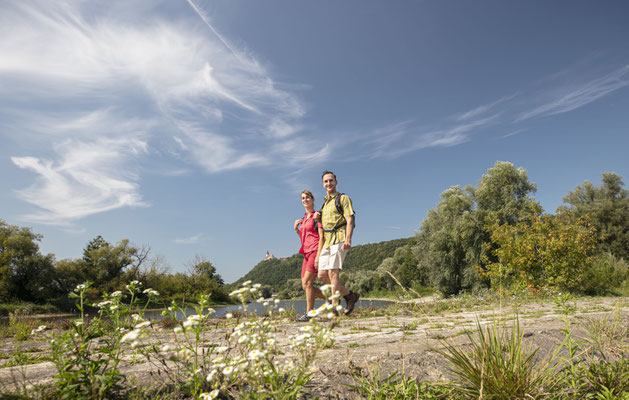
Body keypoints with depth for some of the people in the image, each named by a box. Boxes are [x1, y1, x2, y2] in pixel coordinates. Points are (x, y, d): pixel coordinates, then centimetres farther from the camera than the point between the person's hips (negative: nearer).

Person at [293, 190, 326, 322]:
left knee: (307, 282, -15)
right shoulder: (303, 220, 21)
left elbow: (321, 237, -10)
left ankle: (309, 313, -9)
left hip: (316, 251, -8)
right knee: (305, 285, 3)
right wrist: (296, 229, 8)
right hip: (307, 253, 8)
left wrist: (318, 256, -19)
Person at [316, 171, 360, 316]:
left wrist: (348, 239, -23)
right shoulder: (325, 203, 25)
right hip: (326, 241, 8)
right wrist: (318, 217, 9)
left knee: (332, 272, -14)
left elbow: (350, 219, -9)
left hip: (339, 238, -8)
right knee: (322, 275, 1)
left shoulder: (343, 198, 2)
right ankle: (350, 295, 14)